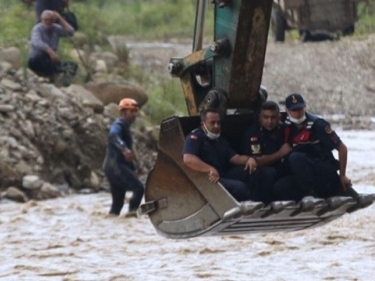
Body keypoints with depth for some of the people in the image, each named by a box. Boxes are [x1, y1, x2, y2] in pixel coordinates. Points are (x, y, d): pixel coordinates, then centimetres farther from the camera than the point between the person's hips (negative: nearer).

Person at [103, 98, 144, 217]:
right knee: (138, 187, -19)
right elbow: (113, 136, -34)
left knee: (117, 201, 9)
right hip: (115, 166, -10)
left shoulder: (125, 127, 24)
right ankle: (132, 212, -26)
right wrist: (124, 149, -51)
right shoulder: (118, 126, -8)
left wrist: (132, 169, 28)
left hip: (116, 167, 10)